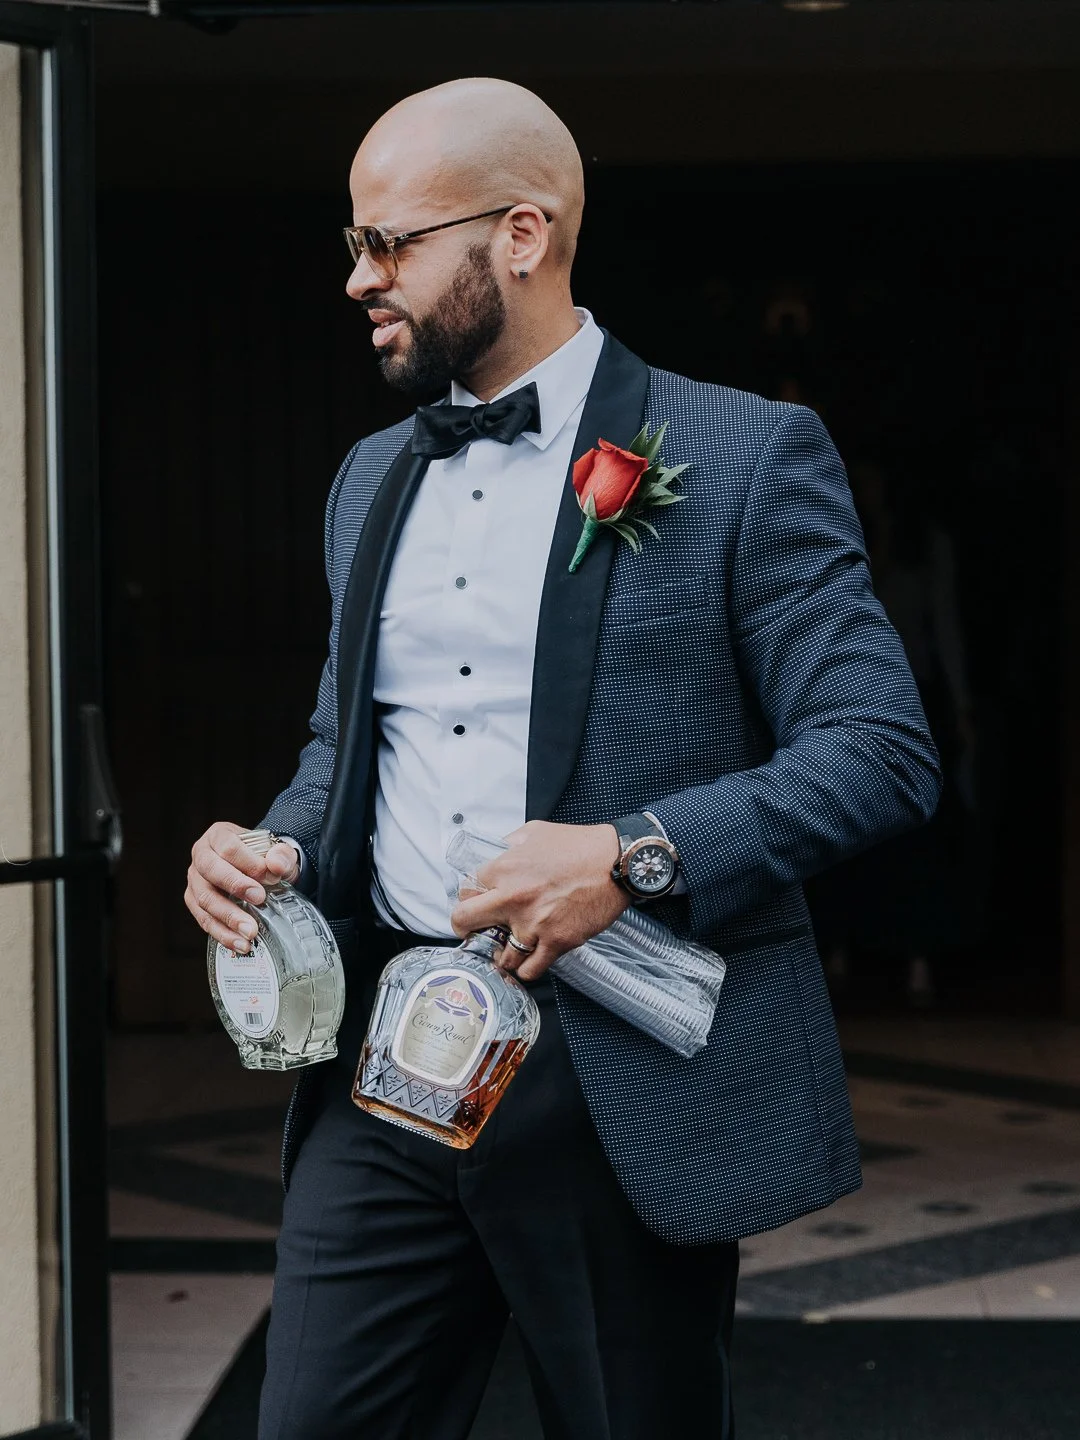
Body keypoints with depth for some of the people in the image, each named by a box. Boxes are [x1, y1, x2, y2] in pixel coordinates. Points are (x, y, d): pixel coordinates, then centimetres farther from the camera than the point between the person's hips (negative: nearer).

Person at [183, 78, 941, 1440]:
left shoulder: (745, 455, -5)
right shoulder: (370, 478, 16)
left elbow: (882, 750, -9)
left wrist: (634, 856, -21)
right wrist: (274, 848, 3)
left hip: (630, 1078, -5)